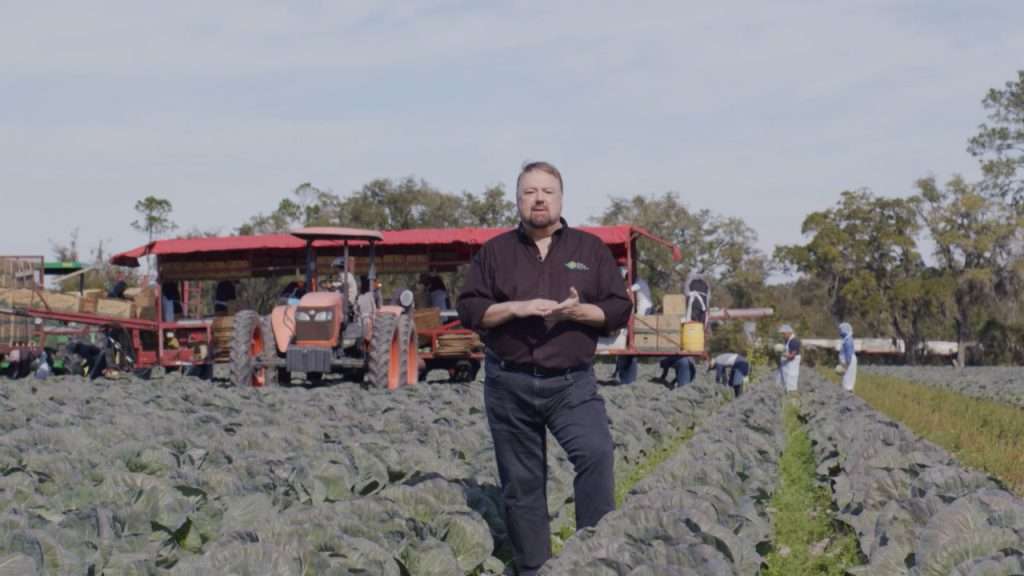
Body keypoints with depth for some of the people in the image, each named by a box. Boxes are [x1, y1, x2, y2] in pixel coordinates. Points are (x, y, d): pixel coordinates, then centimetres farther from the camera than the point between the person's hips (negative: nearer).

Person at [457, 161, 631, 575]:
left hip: (572, 384, -1)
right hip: (509, 385, 1)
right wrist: (515, 308, -14)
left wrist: (579, 311, -14)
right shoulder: (495, 252, 8)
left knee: (596, 453, -25)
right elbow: (469, 309, 3)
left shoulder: (590, 249, 8)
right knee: (522, 483, 6)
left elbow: (620, 308, 5)